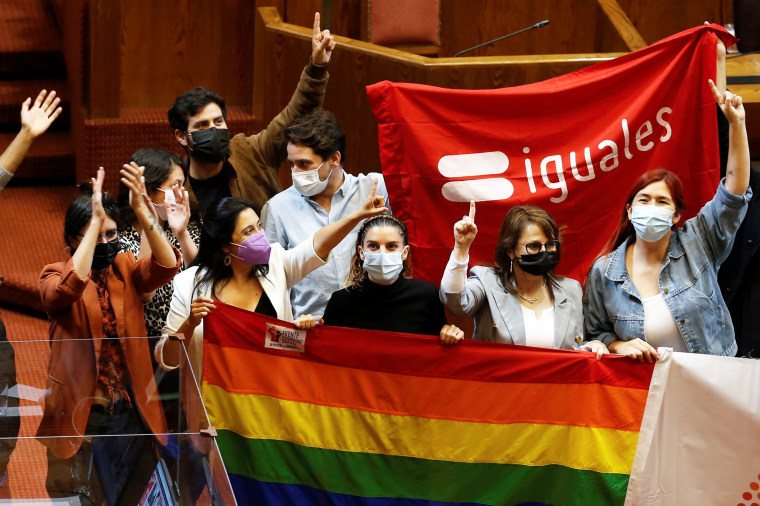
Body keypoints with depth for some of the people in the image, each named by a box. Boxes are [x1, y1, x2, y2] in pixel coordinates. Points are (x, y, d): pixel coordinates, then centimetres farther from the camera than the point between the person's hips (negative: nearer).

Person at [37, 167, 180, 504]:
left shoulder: (126, 269, 5)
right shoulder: (54, 276, -5)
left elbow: (166, 265, -14)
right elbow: (69, 287, -28)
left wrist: (142, 210, -27)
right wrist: (95, 220, -30)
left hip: (130, 410, 3)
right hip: (79, 413, -3)